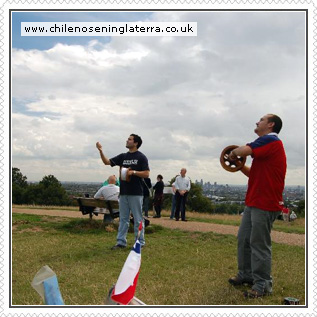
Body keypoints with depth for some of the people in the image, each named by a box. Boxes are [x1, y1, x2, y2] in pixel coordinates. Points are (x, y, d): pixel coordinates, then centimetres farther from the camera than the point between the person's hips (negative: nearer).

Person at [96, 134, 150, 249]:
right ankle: (121, 242, 17)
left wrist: (133, 172, -19)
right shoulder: (123, 156, 13)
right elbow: (107, 162, 10)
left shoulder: (141, 157, -4)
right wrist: (101, 151, -3)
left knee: (138, 219, 1)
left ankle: (140, 243, 10)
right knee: (123, 219, 11)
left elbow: (146, 174, -9)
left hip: (136, 193, -6)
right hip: (123, 192, 6)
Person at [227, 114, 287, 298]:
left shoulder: (271, 140, -12)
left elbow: (244, 150, -27)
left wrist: (234, 153, -6)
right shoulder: (267, 144, 21)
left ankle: (263, 284, 10)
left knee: (259, 244, -2)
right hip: (253, 202, 10)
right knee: (244, 239, 15)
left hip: (265, 204, -10)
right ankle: (246, 274, 28)